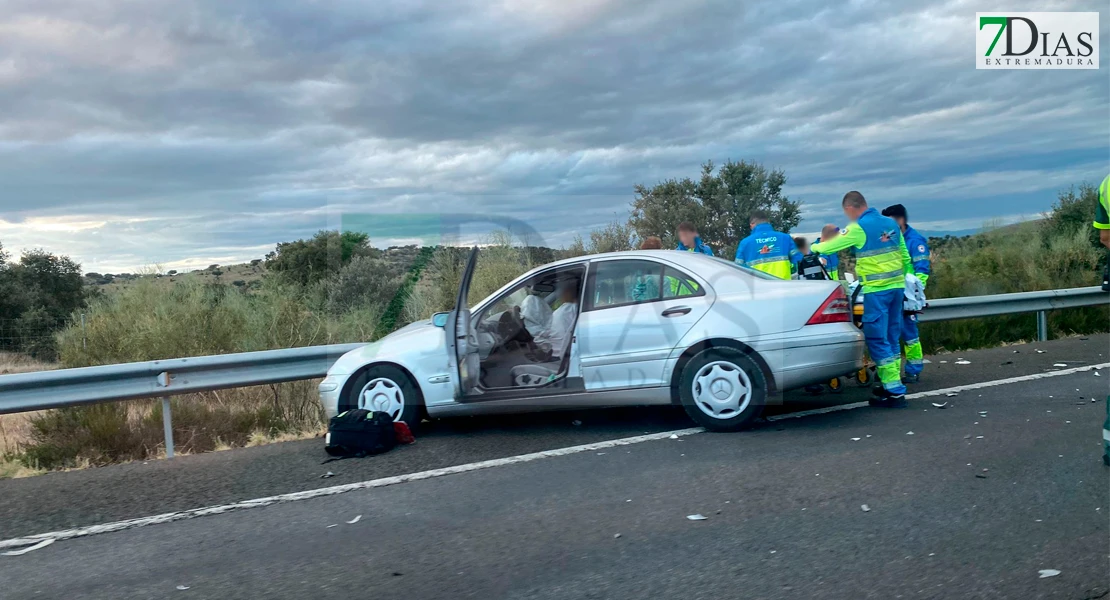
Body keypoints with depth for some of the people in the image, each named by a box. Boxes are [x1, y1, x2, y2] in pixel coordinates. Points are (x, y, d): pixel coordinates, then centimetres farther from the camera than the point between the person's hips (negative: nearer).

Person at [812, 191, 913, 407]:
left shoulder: (859, 228, -10)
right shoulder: (891, 223, 12)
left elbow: (830, 246, -3)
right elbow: (905, 257, 15)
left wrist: (814, 247, 17)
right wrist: (903, 277, 25)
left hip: (876, 290, -8)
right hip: (897, 286, 8)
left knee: (877, 339, -4)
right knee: (891, 337, 16)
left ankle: (895, 392, -7)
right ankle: (891, 383, 23)